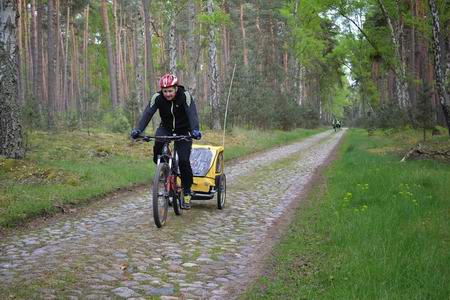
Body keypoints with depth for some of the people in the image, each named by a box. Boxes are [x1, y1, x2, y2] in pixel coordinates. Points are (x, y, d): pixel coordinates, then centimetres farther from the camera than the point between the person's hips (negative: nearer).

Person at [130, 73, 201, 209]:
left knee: (183, 160, -14)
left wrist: (195, 130, -55)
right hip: (166, 127, 2)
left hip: (183, 130, -2)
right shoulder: (157, 97, -18)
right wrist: (138, 130, -45)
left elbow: (192, 113, -36)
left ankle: (187, 192, 4)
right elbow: (148, 113, -28)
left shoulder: (185, 96, -24)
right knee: (158, 143, -33)